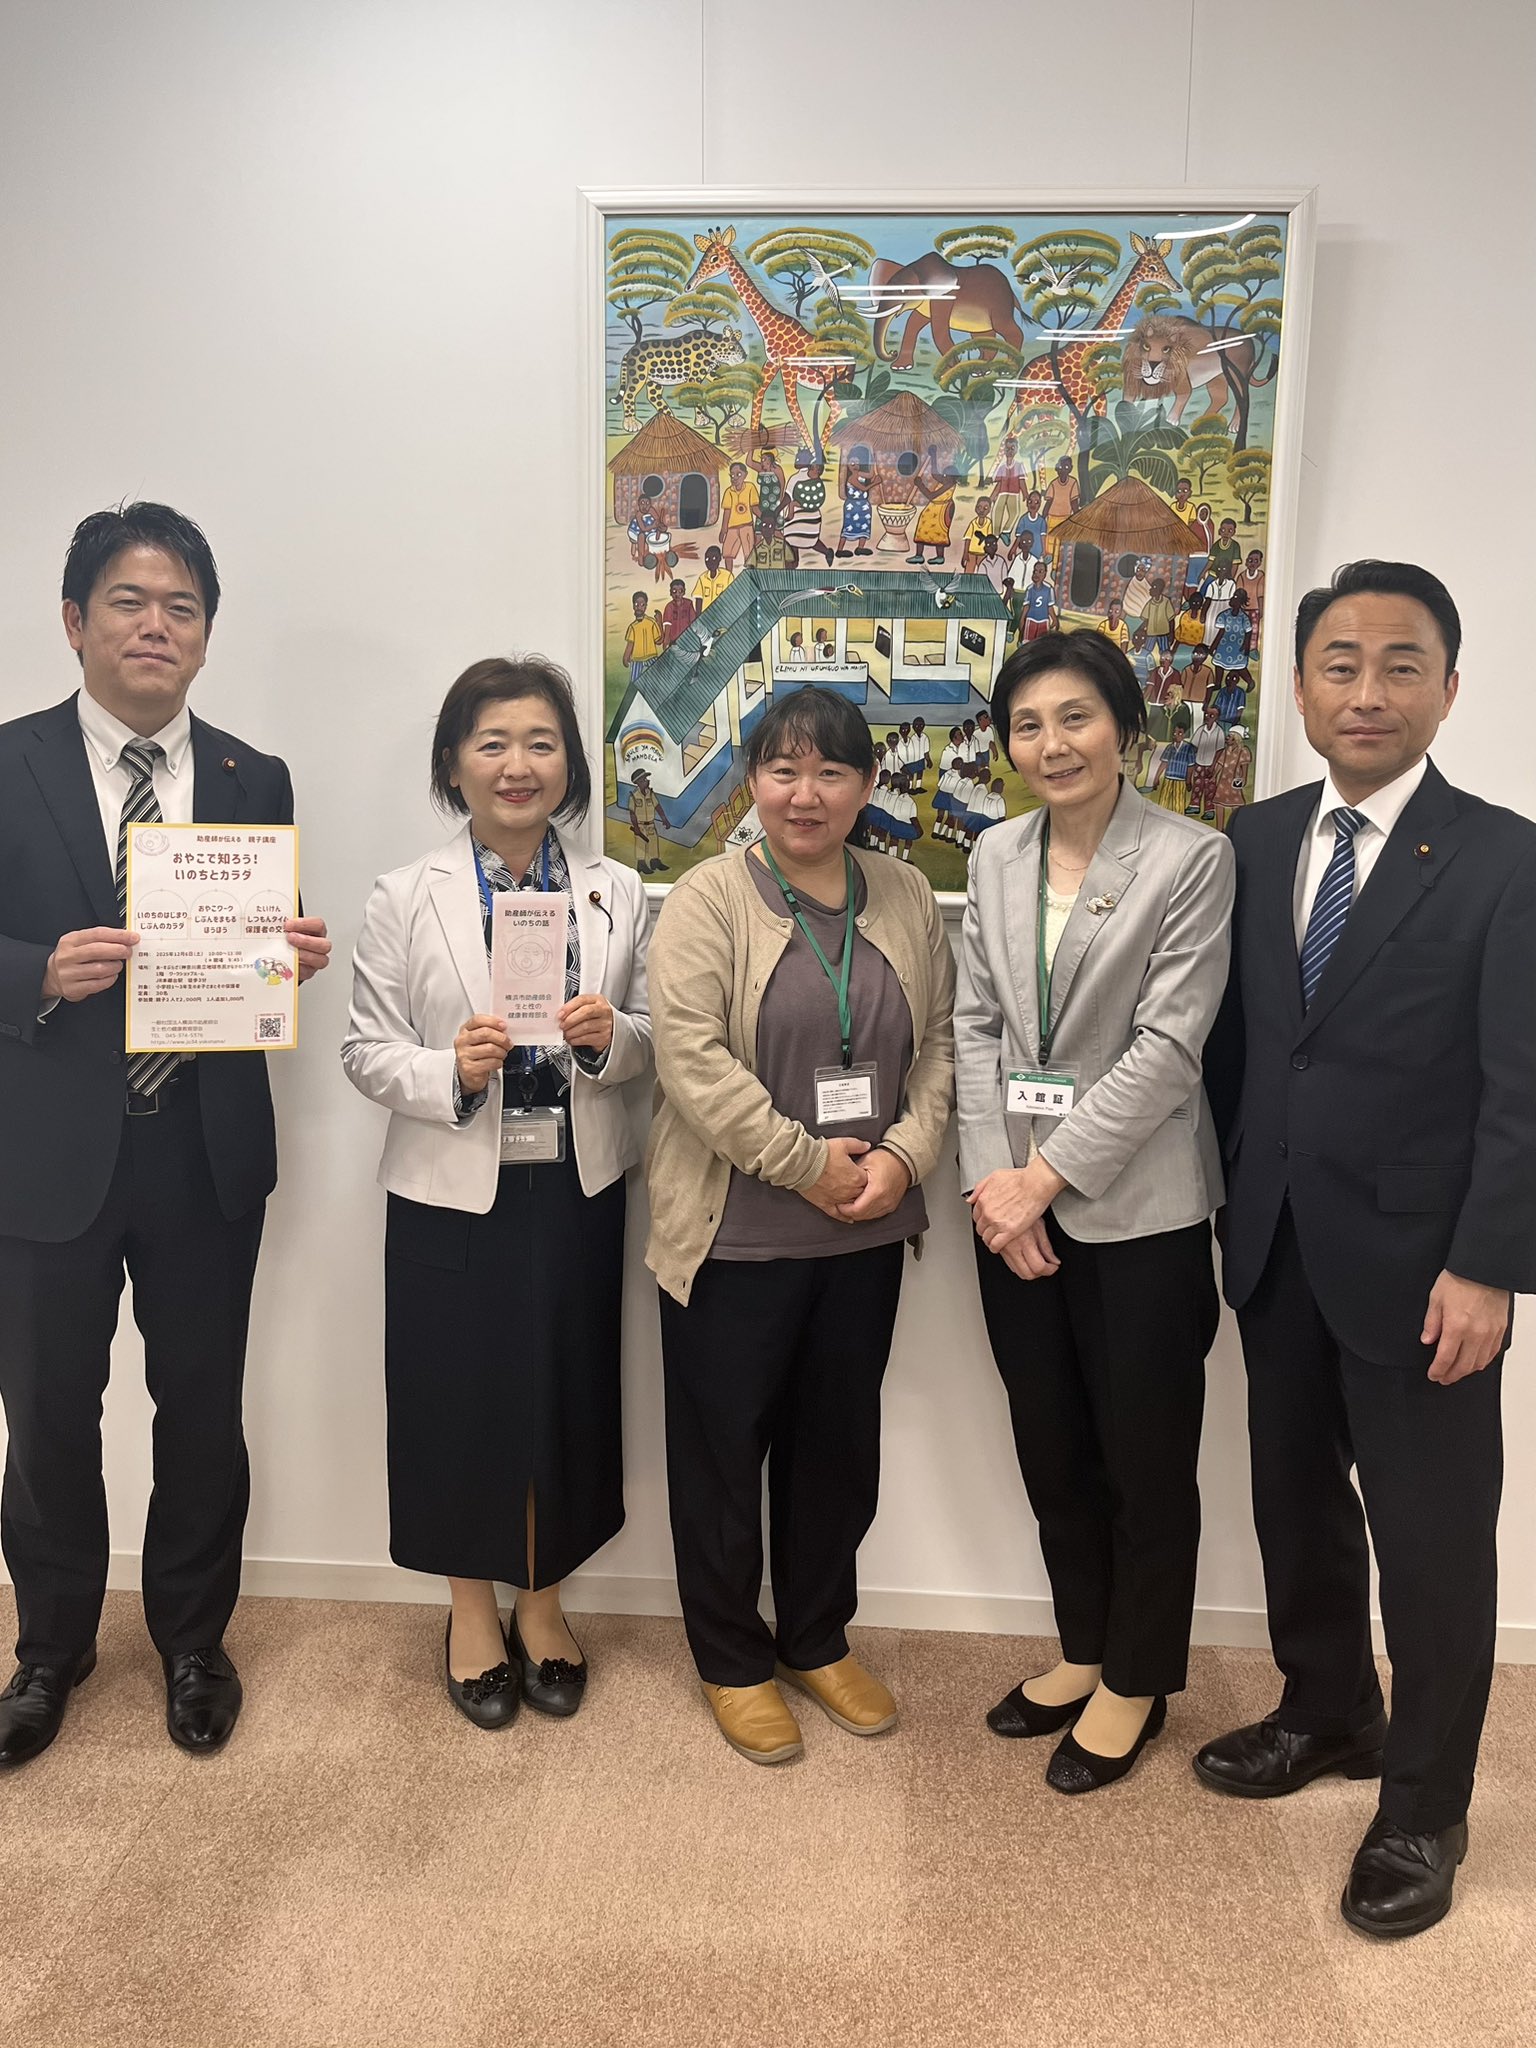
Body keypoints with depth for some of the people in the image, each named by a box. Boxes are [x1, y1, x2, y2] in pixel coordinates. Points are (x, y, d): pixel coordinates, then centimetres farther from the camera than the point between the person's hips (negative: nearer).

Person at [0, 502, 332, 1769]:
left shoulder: (255, 783, 4)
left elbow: (270, 958, 5)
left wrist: (300, 957, -16)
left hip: (208, 1149, 2)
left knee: (203, 1407, 14)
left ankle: (193, 1640, 37)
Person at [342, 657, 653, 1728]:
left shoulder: (618, 894, 2)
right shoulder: (406, 898, -3)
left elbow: (658, 1042, 5)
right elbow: (367, 1050, -4)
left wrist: (612, 1035, -16)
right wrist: (453, 1071, -22)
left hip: (578, 1187, 2)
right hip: (453, 1193, -1)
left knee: (567, 1394, 11)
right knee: (460, 1399, 9)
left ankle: (542, 1603, 35)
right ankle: (474, 1608, 35)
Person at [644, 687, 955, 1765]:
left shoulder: (908, 899, 6)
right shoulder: (708, 899, -9)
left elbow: (940, 1043, 7)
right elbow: (693, 1060, -17)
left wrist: (904, 1153, -9)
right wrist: (807, 1164, -17)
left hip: (867, 1234, 4)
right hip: (734, 1233, -4)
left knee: (838, 1445, 17)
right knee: (725, 1452, 10)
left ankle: (819, 1638, 38)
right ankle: (733, 1659, 31)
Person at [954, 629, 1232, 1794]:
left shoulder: (1193, 860, -10)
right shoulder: (996, 857, 7)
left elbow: (1167, 1046, -14)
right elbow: (975, 1023, 4)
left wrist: (1047, 1173, -15)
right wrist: (990, 1177, -7)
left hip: (1135, 1208, -5)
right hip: (1013, 1204, 5)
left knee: (1146, 1460, 9)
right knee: (1052, 1452, 17)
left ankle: (1138, 1683, 31)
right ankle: (1084, 1649, 38)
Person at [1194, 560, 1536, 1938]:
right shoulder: (1255, 840, 5)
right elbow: (1233, 1039, 8)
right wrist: (1227, 1204, 6)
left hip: (1417, 1265, -4)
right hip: (1275, 1251, 5)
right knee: (1296, 1499, 19)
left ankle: (1424, 1807, 28)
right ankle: (1327, 1713, 42)